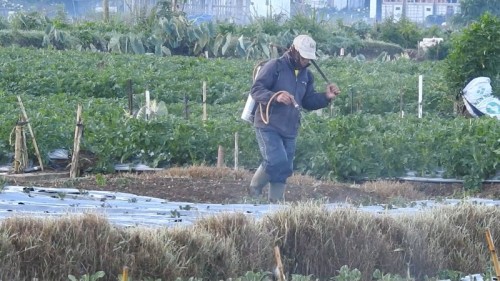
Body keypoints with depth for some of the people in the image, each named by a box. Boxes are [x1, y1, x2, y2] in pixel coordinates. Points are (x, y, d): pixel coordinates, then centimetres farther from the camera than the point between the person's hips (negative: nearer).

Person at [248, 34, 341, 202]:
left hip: (290, 131, 7)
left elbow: (308, 102, 18)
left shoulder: (306, 75, 14)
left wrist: (326, 97, 1)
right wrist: (276, 96, -30)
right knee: (277, 161, -21)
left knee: (284, 169, 6)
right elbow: (256, 90, -14)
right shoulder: (275, 66, -8)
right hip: (268, 126, -7)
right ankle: (254, 190, 1)